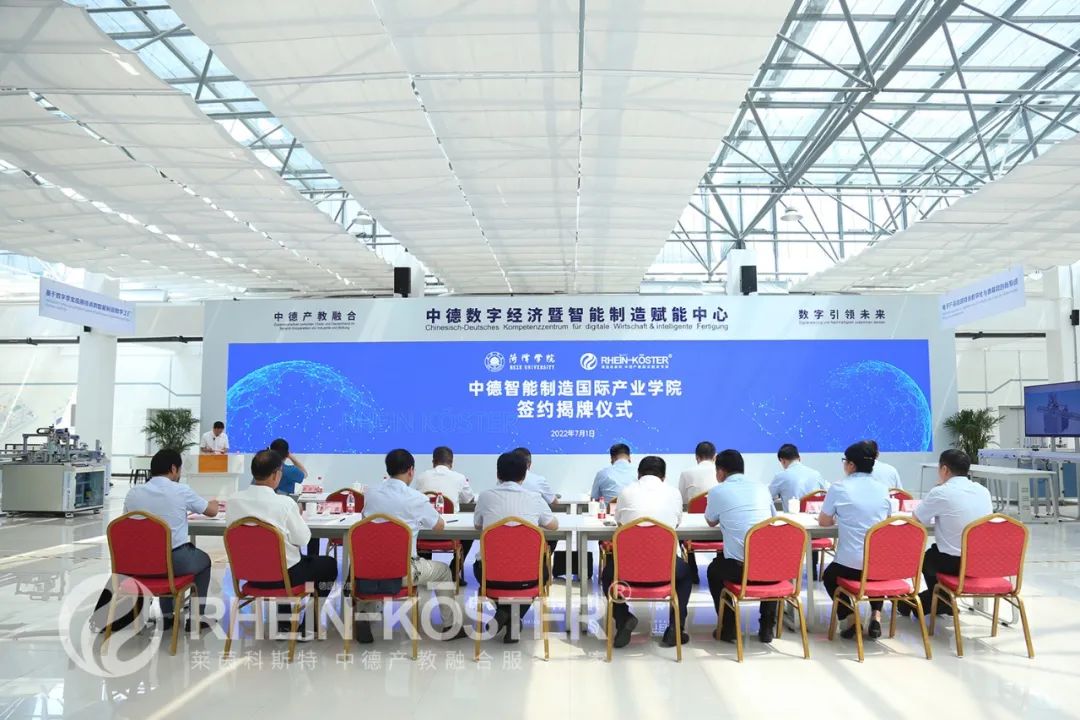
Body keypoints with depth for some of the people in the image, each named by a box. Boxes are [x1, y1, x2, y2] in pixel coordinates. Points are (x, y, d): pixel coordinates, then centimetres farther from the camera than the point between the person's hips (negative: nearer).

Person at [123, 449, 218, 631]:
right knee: (204, 560, 28)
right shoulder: (182, 491, -9)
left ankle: (167, 616, 36)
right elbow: (212, 511, 6)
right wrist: (213, 503, 30)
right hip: (177, 560, -4)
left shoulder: (133, 493, -1)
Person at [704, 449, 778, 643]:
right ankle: (767, 627, 32)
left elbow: (711, 522, 19)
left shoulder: (717, 491, 1)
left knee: (713, 571, 30)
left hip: (738, 568, -3)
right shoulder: (761, 487, 10)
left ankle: (728, 628, 23)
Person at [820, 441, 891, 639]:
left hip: (851, 564, -4)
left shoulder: (839, 488, -9)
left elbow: (824, 522, 2)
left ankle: (850, 618, 8)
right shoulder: (883, 489, 4)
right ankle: (876, 616, 16)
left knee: (829, 577, 29)